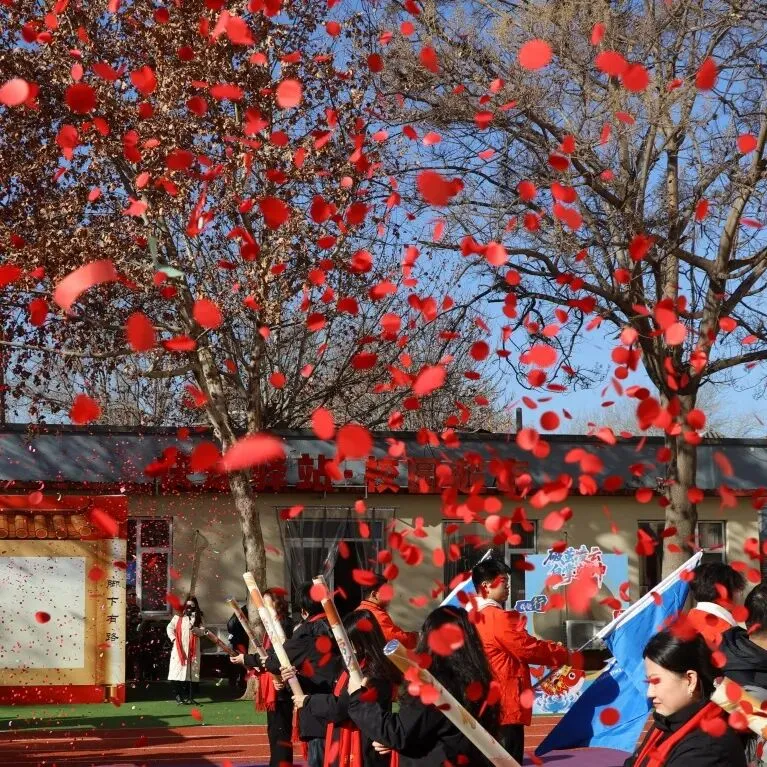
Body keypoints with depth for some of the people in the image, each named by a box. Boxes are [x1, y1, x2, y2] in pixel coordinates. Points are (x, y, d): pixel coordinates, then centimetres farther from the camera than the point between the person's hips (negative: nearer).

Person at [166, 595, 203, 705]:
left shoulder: (198, 618, 11)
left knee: (192, 674, -2)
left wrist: (196, 629, -19)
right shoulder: (178, 617, 9)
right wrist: (173, 638, -2)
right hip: (179, 649, -1)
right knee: (177, 671, -5)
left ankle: (189, 696, 4)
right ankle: (178, 695, 2)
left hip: (192, 650, 1)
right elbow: (170, 628, 12)